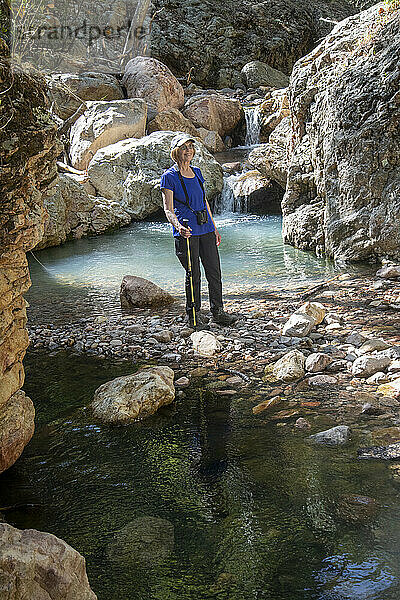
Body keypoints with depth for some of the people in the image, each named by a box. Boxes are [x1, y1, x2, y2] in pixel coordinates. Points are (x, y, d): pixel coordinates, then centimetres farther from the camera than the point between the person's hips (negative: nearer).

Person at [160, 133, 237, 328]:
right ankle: (193, 314, 15)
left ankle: (218, 312, 18)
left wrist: (214, 227, 20)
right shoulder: (169, 176, -6)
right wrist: (178, 226, -31)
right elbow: (168, 209, -12)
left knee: (214, 271, 7)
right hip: (186, 231, -6)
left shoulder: (196, 172, 13)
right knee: (193, 275, 0)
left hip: (205, 228, 6)